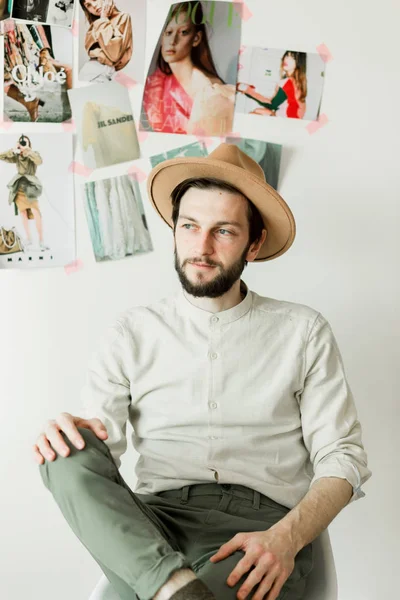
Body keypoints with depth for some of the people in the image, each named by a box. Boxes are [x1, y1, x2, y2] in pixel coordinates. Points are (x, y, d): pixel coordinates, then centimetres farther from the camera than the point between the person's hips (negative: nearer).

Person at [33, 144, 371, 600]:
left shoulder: (303, 332, 11)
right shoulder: (134, 332, 14)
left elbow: (341, 459, 5)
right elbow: (100, 436, 4)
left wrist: (285, 538, -14)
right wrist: (68, 436, -22)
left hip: (261, 523, -4)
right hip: (156, 518, 4)